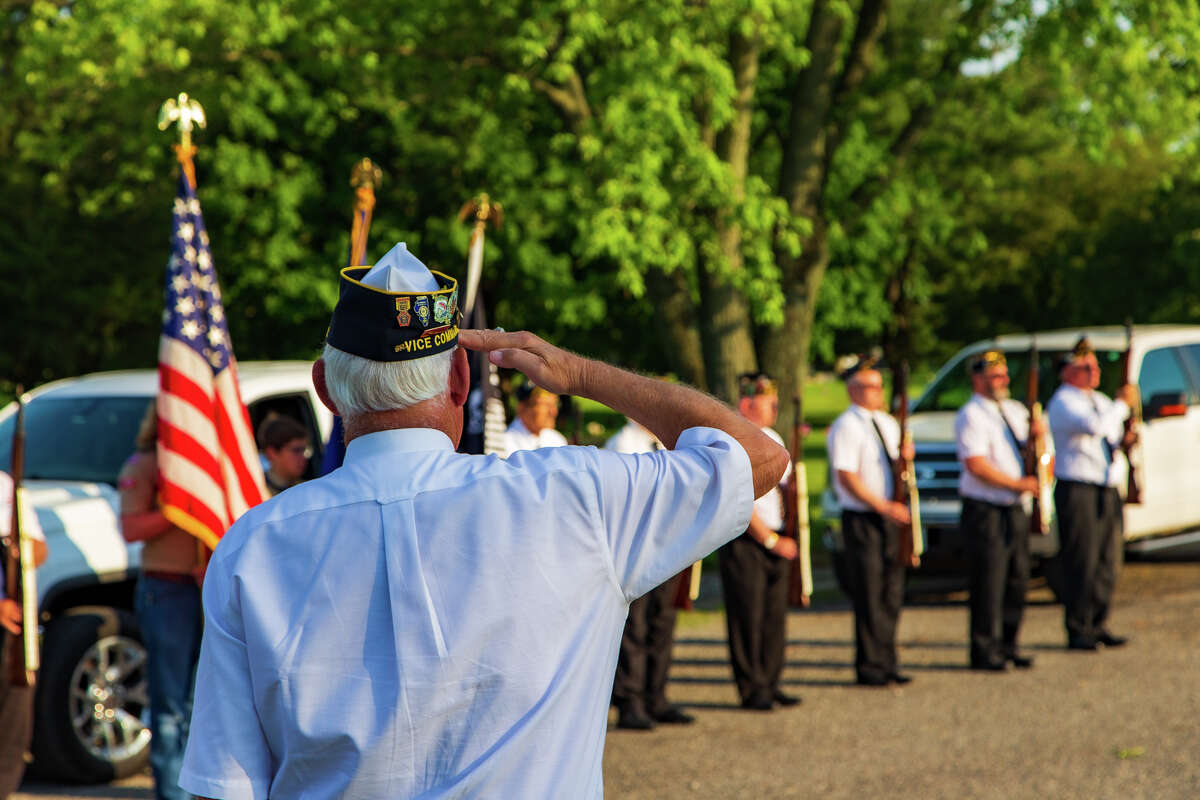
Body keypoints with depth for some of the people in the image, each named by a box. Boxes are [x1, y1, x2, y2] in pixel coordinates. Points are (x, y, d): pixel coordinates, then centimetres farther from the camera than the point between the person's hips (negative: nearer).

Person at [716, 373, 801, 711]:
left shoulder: (773, 439, 15)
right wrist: (771, 540, -14)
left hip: (775, 539, 8)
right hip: (743, 541, -8)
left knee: (775, 613, 8)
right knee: (747, 616, -3)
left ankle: (770, 683, 16)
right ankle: (752, 689, 3)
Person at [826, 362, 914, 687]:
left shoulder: (887, 424, 15)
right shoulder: (846, 428, -10)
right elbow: (847, 478, -17)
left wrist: (905, 458, 0)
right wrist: (883, 507, -23)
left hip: (889, 517, 7)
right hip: (861, 519, -7)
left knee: (891, 591, 10)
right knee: (869, 596, -5)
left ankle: (887, 663, 18)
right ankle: (870, 668, 1)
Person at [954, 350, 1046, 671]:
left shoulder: (1015, 410, 15)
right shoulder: (971, 417, -9)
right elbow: (977, 466, -18)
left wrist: (1039, 433, 0)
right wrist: (1018, 484, -18)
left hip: (1016, 508, 8)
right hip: (985, 509, -8)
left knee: (1017, 579, 10)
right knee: (989, 584, -7)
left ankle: (1007, 646, 20)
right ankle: (985, 653, -1)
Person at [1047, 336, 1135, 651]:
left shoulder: (1100, 401, 19)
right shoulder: (1063, 402, -8)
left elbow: (1119, 433, 25)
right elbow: (1095, 426, -25)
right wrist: (1122, 404, -13)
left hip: (1108, 490, 8)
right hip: (1077, 491, -8)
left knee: (1107, 562, 8)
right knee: (1081, 565, -7)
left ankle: (1099, 625, 17)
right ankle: (1078, 631, -3)